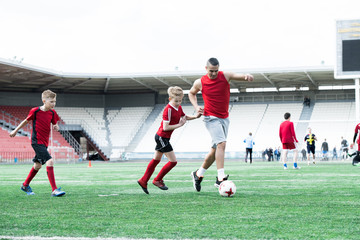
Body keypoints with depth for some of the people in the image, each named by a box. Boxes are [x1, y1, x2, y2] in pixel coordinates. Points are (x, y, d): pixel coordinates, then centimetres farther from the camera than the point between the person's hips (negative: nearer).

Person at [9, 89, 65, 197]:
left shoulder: (52, 112, 3)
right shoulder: (35, 111, -11)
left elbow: (54, 124, 16)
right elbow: (26, 121, 5)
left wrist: (56, 127, -9)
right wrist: (15, 130, 16)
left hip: (44, 143, 7)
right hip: (36, 142, -7)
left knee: (38, 165, 18)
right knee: (49, 161, -21)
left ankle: (25, 185, 39)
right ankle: (54, 190, -23)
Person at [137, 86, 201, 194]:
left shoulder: (178, 108, 6)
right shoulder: (168, 109, -21)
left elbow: (185, 117, 25)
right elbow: (165, 127, -25)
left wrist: (195, 116, 7)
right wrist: (179, 125, -21)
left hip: (161, 138, 9)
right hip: (162, 137, -9)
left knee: (156, 160, 17)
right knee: (173, 161, -7)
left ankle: (143, 180, 26)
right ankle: (157, 180, 6)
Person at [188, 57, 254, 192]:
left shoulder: (225, 76, -2)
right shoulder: (200, 83, -3)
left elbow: (240, 76, -11)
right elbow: (191, 93, 16)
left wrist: (247, 76, -35)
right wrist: (196, 106, 0)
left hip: (224, 118, 4)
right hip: (211, 118, -4)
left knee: (215, 149, 10)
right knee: (221, 143, -24)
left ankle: (198, 174, 26)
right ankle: (220, 178, -29)